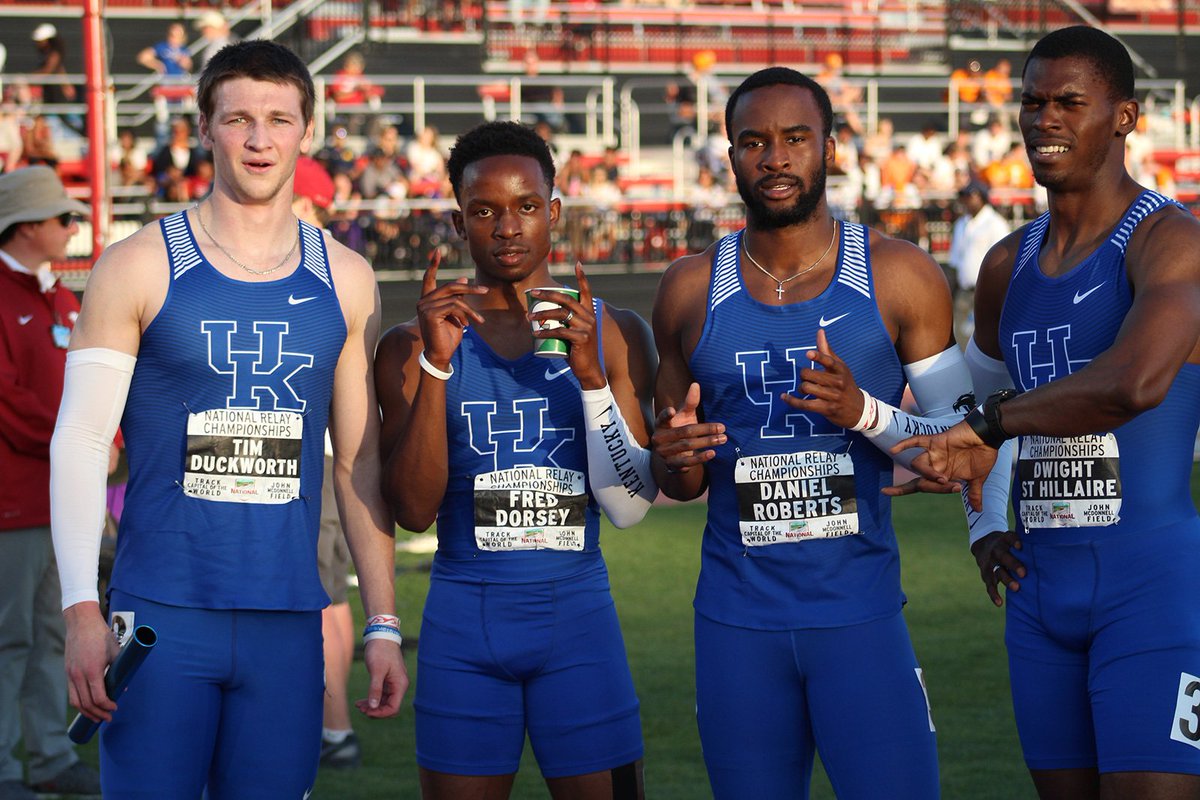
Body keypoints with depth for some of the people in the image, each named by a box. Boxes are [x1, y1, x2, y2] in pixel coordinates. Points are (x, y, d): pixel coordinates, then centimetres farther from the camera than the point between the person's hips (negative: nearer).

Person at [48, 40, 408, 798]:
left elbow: (362, 464, 13)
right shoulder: (139, 267, 1)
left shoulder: (345, 281, 10)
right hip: (160, 615, -3)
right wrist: (82, 612, -13)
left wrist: (384, 624, 8)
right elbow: (79, 442, -3)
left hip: (288, 622, 3)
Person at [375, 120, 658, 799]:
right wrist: (436, 363, -16)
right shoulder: (413, 345, 1)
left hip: (578, 615, 1)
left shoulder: (614, 335, 4)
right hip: (464, 621, 0)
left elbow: (630, 507, -3)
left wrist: (589, 373, -14)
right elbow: (414, 510, -9)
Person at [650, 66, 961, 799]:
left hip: (861, 617, -2)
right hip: (736, 623, 2)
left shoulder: (900, 277, 1)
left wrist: (864, 414, -17)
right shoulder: (692, 290, 8)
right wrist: (677, 459, -7)